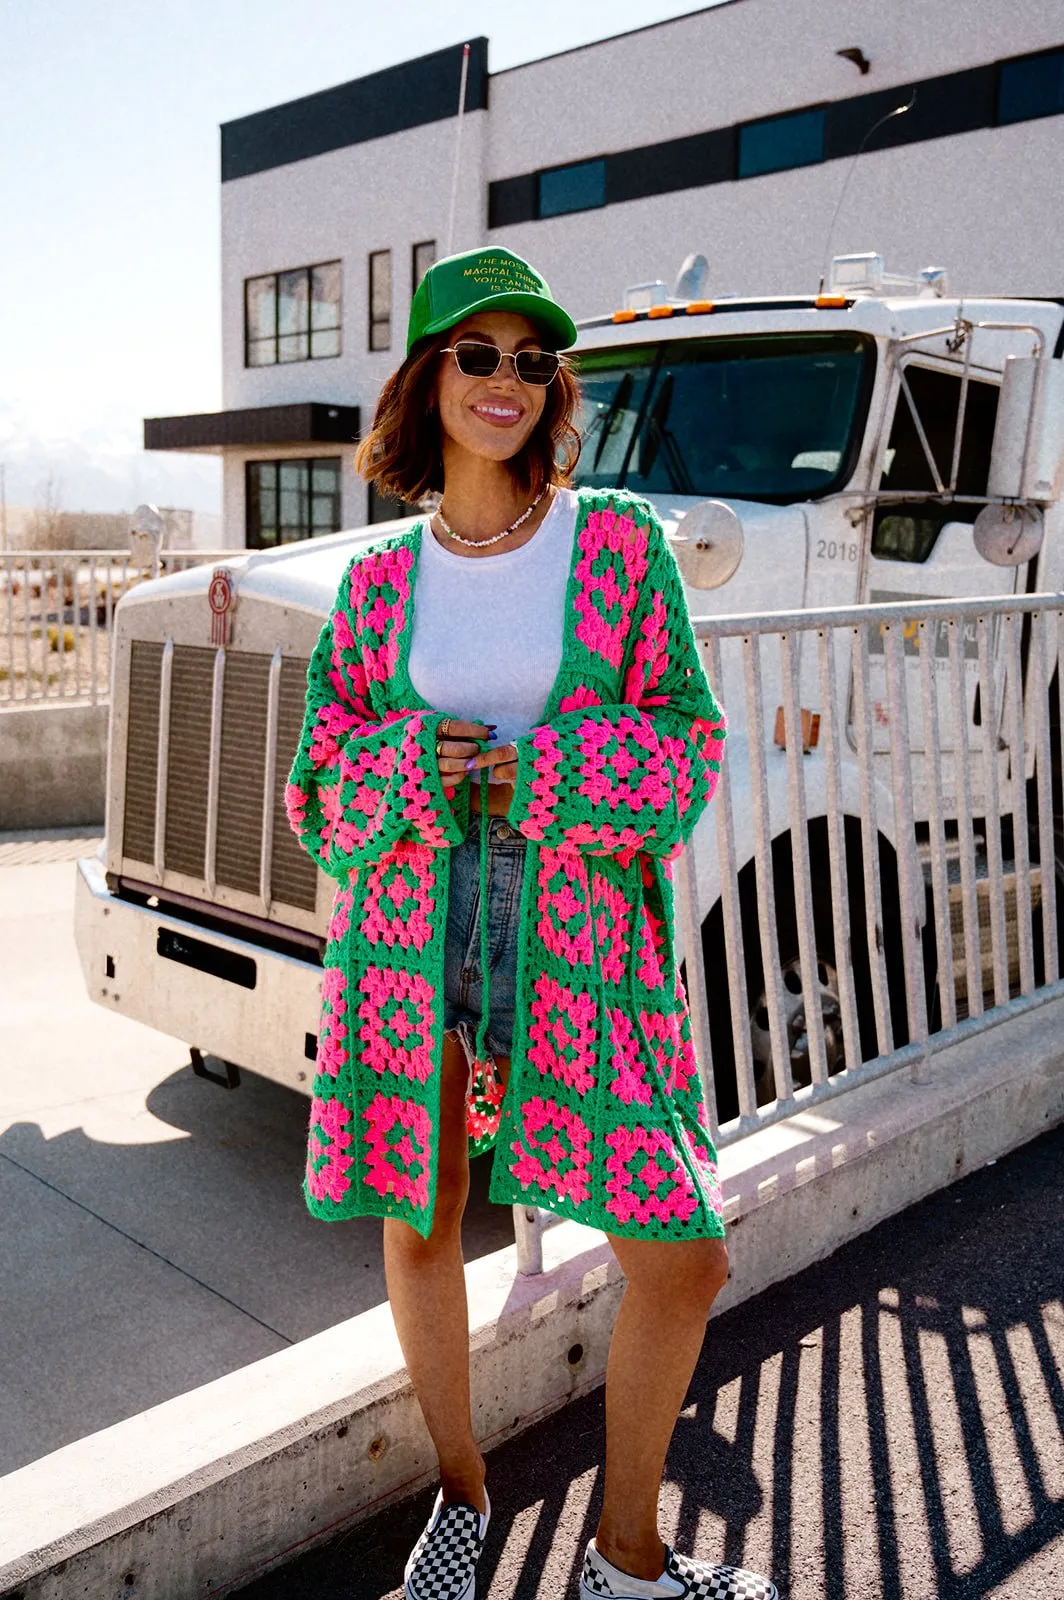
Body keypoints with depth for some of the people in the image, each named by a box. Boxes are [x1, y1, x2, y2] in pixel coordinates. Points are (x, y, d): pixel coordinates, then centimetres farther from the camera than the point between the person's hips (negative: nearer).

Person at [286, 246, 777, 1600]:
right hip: (407, 932, 2)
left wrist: (535, 775, -16)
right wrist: (412, 771, -14)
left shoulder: (621, 547, 1)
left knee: (684, 1253, 0)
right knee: (418, 1223, 13)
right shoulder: (379, 580, 6)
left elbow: (687, 752, -1)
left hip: (578, 944, -1)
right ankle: (460, 1491, 41)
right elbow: (318, 788, 7)